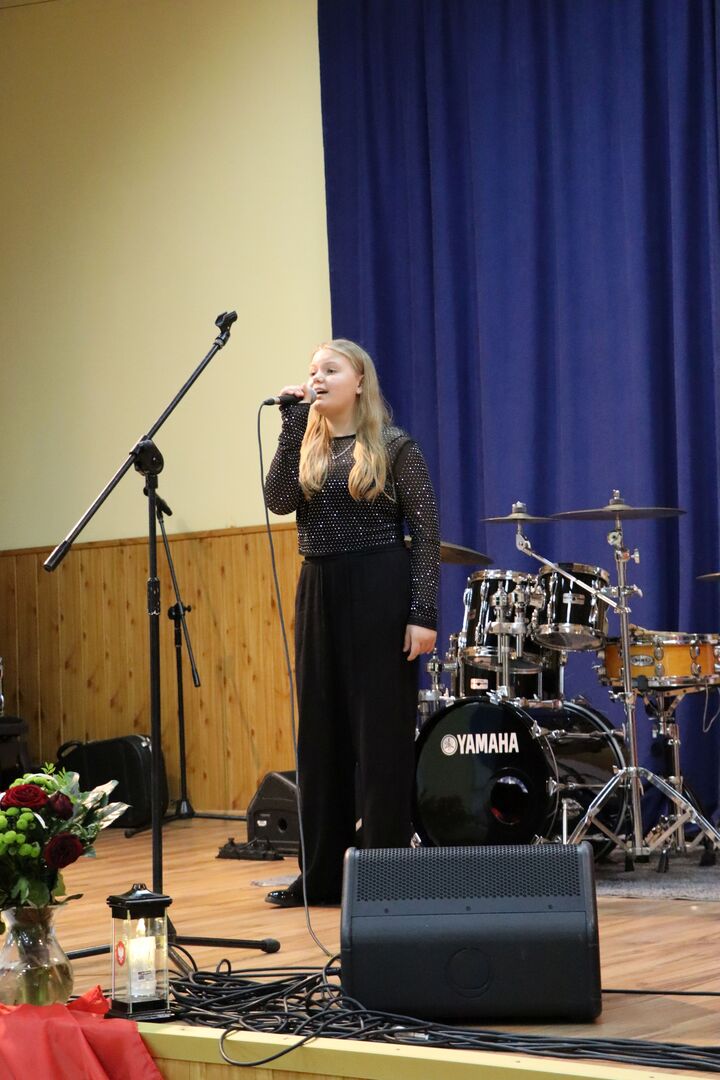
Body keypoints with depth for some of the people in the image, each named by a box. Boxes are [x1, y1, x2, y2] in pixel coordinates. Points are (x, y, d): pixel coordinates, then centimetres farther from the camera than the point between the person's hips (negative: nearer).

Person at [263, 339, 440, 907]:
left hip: (379, 593, -6)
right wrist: (292, 424, -10)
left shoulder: (394, 447, -4)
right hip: (319, 593, 6)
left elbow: (426, 534, -7)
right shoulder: (307, 448, 10)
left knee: (381, 731, -1)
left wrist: (423, 613, -15)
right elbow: (279, 501, -8)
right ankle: (322, 875, 16)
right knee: (322, 731, 9)